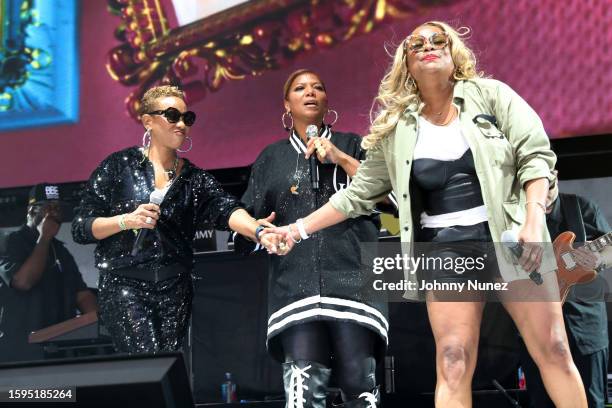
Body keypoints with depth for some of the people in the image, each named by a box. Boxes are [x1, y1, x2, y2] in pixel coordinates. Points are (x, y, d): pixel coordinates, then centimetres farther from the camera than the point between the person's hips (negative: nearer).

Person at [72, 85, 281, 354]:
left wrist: (259, 232, -30)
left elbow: (226, 210, -10)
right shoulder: (120, 166, 2)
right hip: (125, 285, -4)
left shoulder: (194, 178, 11)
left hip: (175, 290, 4)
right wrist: (127, 221, -15)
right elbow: (81, 228, 1)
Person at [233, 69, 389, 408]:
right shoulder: (271, 158, 21)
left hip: (350, 276, -1)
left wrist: (340, 159, -4)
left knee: (358, 381, -8)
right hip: (295, 282, 1)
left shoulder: (351, 145, 16)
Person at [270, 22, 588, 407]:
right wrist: (299, 229, 12)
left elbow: (535, 155, -3)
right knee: (452, 363, -7)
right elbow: (359, 193, 15)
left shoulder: (489, 94, 3)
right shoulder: (395, 128, 9)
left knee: (553, 351, -3)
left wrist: (535, 218, -17)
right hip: (445, 247, 1)